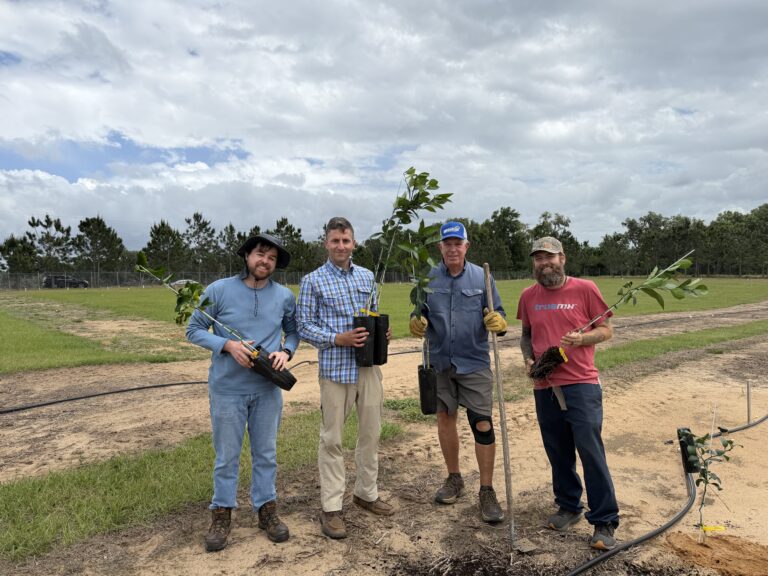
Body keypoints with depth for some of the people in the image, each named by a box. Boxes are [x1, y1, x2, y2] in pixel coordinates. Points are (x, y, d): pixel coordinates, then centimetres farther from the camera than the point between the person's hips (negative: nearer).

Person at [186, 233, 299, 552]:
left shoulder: (284, 296, 0)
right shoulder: (219, 290, -7)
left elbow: (294, 331, 12)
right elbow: (194, 330, -3)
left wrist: (285, 351, -10)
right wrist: (228, 345, -18)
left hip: (268, 389, 2)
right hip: (227, 388, -2)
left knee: (266, 453, 13)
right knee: (226, 455, 10)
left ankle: (266, 509, 30)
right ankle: (222, 514, 28)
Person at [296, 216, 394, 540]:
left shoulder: (367, 277, 11)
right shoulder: (313, 281, -2)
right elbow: (303, 326, -4)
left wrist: (381, 333, -3)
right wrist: (338, 339, -17)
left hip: (369, 366, 5)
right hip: (335, 368, -4)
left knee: (371, 432, 13)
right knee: (332, 439, 3)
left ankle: (367, 493, 31)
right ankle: (331, 508, 15)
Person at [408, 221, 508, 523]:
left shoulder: (482, 276, -2)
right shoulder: (428, 279, 2)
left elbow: (498, 314, 1)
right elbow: (420, 314, 8)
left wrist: (497, 321, -23)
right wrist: (416, 322, -15)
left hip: (474, 363, -2)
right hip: (440, 363, 3)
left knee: (483, 425, -4)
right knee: (445, 419, 14)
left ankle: (487, 491, 12)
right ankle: (454, 478, 34)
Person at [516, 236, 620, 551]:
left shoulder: (585, 288, -2)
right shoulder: (528, 296, 8)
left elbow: (606, 330, 1)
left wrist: (581, 338, -18)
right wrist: (529, 359, 1)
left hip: (581, 384, -3)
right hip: (545, 387, 4)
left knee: (591, 452, -3)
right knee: (558, 453, 12)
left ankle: (604, 521, 11)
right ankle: (568, 506, 30)